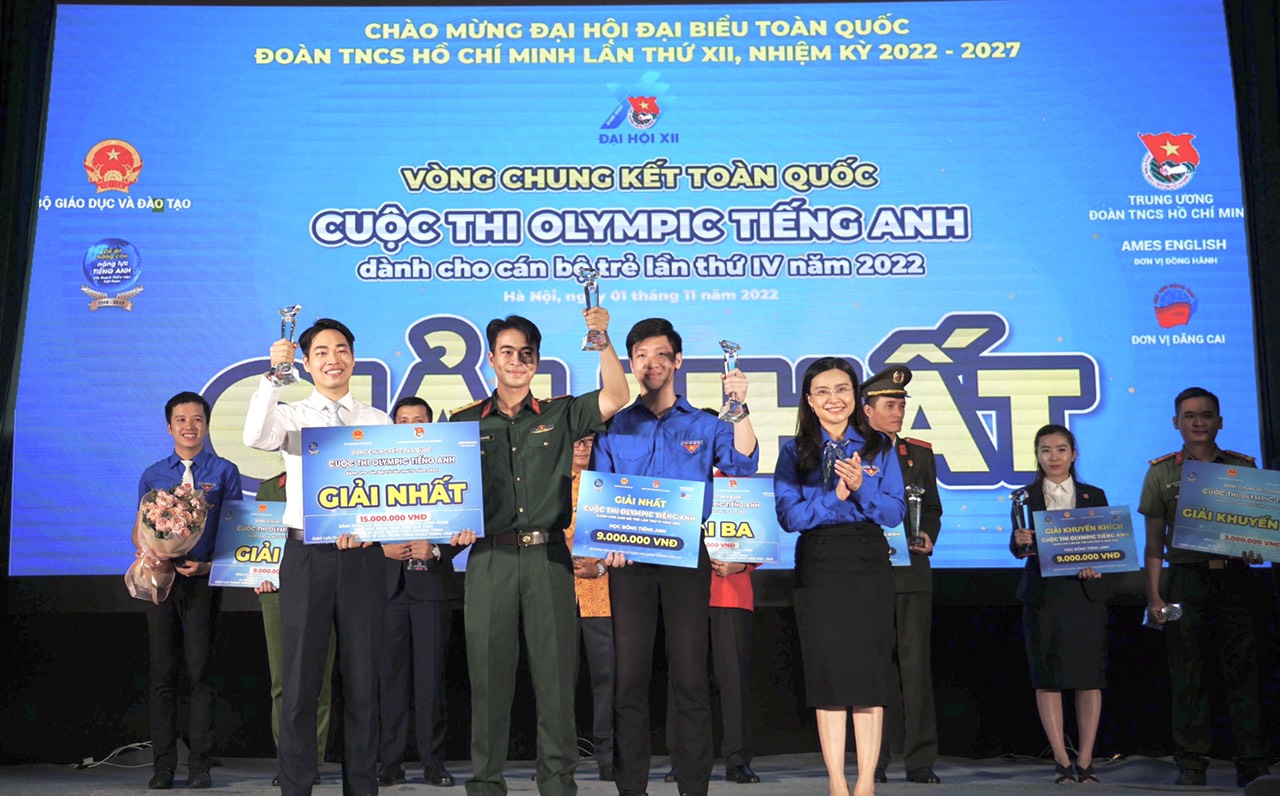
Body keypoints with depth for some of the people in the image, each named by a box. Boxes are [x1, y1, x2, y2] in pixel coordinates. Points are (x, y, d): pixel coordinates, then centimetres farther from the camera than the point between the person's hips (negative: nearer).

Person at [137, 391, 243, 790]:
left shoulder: (224, 472, 6)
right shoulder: (152, 475, 14)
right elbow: (140, 528, 15)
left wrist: (209, 565, -11)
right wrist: (145, 549, -8)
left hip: (203, 579, -2)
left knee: (200, 671, -1)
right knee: (161, 672, 2)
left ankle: (200, 764, 4)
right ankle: (162, 765, 8)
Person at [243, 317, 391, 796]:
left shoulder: (378, 422, 12)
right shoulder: (291, 416, 8)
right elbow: (256, 437, -15)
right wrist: (273, 374, -17)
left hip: (362, 555, 1)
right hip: (307, 554, -1)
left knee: (363, 680, 5)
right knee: (301, 680, 1)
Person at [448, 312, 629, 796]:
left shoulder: (559, 416, 10)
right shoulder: (465, 422, 12)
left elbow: (616, 397, -3)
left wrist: (601, 337, -11)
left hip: (548, 556, 0)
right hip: (489, 557, 0)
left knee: (555, 673, 2)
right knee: (489, 674, 3)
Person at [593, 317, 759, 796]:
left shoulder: (704, 425, 10)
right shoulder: (615, 428, 13)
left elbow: (743, 465, -7)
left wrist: (740, 408, -19)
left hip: (687, 554, -1)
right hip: (628, 557, 1)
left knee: (690, 674, -2)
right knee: (630, 671, 1)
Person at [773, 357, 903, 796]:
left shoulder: (879, 447, 7)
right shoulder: (794, 451, 5)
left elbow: (895, 512, 0)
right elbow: (789, 516, -4)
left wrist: (861, 487, -16)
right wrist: (834, 494, -15)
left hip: (869, 565, 1)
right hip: (818, 566, 0)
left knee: (870, 668, 0)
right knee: (828, 671, 2)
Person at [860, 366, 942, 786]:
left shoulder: (920, 453, 14)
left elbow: (933, 508, 18)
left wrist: (928, 538, 0)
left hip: (912, 572, 2)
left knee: (916, 662, 0)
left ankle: (920, 760, 6)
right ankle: (873, 762, 10)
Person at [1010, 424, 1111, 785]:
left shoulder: (1094, 495, 9)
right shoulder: (1026, 497, 6)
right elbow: (1017, 549, -2)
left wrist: (1096, 564, -14)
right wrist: (1020, 542, -25)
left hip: (1085, 591, 1)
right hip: (1042, 594, -1)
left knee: (1089, 677, -1)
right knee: (1046, 678, 0)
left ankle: (1085, 761, 7)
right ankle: (1061, 761, 7)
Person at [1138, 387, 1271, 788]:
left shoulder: (1243, 468, 8)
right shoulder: (1162, 472, 7)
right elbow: (1154, 540, 6)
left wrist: (1257, 552, -11)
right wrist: (1153, 595, -1)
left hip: (1234, 579, 0)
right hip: (1186, 580, 0)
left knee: (1243, 673, -1)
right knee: (1188, 677, 3)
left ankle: (1252, 766, 6)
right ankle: (1191, 765, 10)